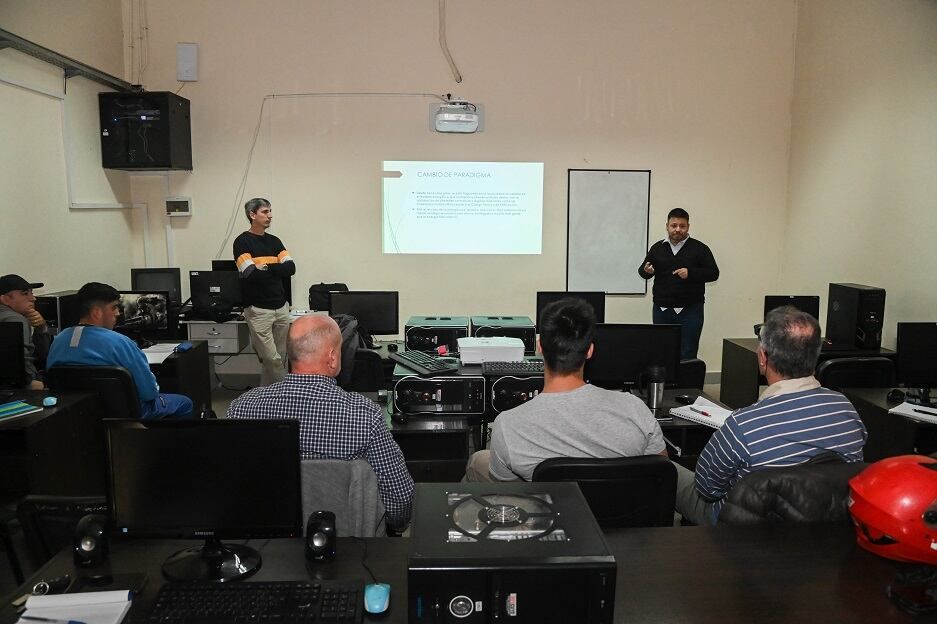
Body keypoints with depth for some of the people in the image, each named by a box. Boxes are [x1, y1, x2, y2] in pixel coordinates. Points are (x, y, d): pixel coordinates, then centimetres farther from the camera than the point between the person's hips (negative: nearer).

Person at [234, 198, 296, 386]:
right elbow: (251, 274, -16)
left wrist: (265, 268, -11)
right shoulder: (243, 241, -4)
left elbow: (291, 268, 0)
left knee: (280, 357, 8)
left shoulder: (274, 241, 13)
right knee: (272, 359, -7)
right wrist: (276, 270, -3)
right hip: (258, 310, -6)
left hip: (281, 307, 6)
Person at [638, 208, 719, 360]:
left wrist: (691, 273, -18)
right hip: (661, 309, 3)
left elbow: (713, 273, -2)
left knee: (687, 355, -1)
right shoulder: (657, 248, 8)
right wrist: (646, 270, -11)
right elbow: (642, 271, 13)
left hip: (690, 310, -2)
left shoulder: (699, 248, 1)